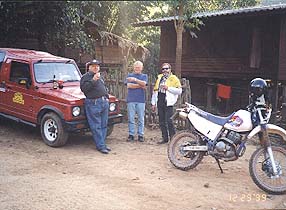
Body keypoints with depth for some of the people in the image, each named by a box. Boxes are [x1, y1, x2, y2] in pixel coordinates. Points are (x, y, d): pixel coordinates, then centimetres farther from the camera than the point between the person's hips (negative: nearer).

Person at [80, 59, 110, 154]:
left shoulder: (100, 77, 23)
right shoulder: (85, 77, -1)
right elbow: (83, 88, -16)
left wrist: (106, 97, 18)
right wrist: (93, 80, -23)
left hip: (104, 102, 8)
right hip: (93, 103, -8)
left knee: (104, 125, 10)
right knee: (96, 126, -5)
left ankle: (102, 143, 19)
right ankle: (100, 146, -2)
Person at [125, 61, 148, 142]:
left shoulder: (144, 76, 13)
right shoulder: (129, 76, 13)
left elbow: (144, 83, -8)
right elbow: (128, 85, -4)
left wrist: (135, 79, -20)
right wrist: (140, 86, -6)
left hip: (141, 100, 0)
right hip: (131, 100, 0)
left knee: (141, 119, 2)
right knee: (131, 119, 2)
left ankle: (140, 135, 9)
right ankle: (131, 135, 9)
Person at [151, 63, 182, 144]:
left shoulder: (174, 78, 1)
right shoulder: (159, 78, 19)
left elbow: (179, 91, -9)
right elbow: (155, 91, 20)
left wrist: (168, 88, -16)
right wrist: (153, 103, 15)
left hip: (168, 103, -6)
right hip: (160, 103, 6)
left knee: (169, 121, -11)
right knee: (161, 122, 8)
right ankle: (165, 138, 17)